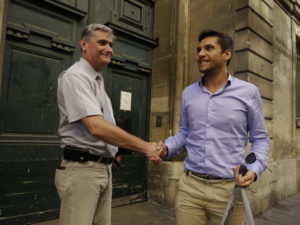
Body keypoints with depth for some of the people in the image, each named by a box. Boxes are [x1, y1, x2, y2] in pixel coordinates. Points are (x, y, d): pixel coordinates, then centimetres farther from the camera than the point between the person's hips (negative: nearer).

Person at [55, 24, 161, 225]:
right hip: (82, 169, -8)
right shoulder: (75, 76, -14)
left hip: (104, 169, 9)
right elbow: (96, 127, -27)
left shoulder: (98, 80, 15)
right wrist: (144, 147, -24)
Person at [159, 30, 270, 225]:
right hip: (190, 185, 2)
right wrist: (166, 148, -5)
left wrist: (254, 169, -12)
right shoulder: (188, 93, 6)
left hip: (229, 188, -2)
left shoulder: (248, 92, -2)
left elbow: (260, 138, 4)